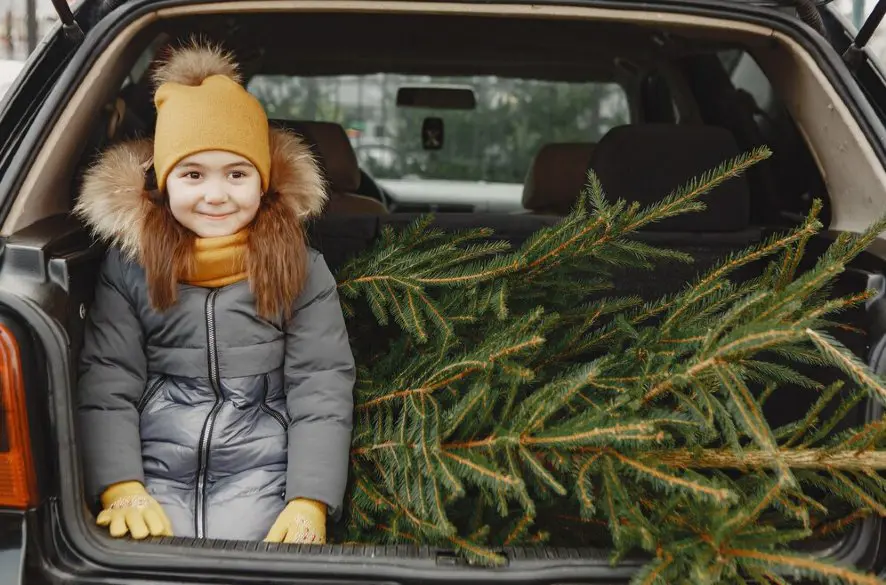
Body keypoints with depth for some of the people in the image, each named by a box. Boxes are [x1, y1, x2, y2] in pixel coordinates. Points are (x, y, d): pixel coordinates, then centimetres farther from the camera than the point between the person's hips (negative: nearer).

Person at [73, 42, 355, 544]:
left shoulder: (302, 268, 1)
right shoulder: (128, 265, 4)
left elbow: (322, 390, -4)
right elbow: (105, 385, 0)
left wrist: (309, 503, -16)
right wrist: (122, 490, -15)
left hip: (260, 472, 0)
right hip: (155, 469, 1)